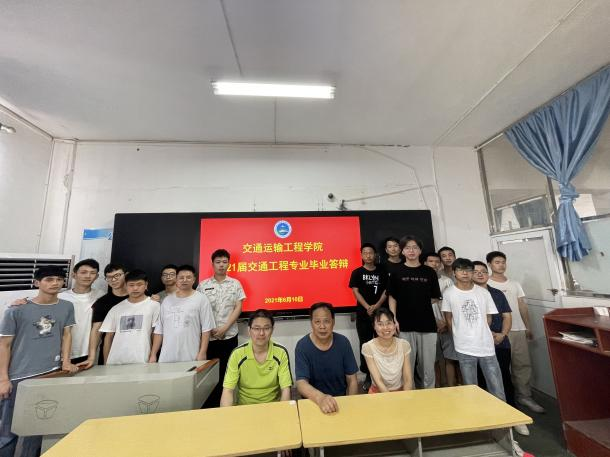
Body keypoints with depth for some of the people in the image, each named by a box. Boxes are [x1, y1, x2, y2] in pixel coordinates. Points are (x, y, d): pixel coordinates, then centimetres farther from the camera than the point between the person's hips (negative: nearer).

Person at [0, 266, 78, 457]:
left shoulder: (67, 307, 1)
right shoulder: (17, 310, -8)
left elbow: (66, 334, 7)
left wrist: (66, 361, -2)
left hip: (51, 373, 3)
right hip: (19, 376, -2)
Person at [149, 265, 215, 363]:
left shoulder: (201, 299, -5)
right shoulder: (167, 300, 9)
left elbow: (206, 329, -6)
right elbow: (159, 330, 11)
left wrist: (202, 353, -10)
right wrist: (153, 354, 8)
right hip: (166, 358, 4)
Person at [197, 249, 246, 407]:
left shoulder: (235, 284, 1)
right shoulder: (203, 285, 1)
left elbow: (238, 308, -3)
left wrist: (224, 328, -11)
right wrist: (210, 329, -7)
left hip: (229, 335, 0)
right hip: (209, 336, 0)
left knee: (226, 371, 8)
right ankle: (209, 404, 26)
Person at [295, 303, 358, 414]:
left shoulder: (343, 342, -7)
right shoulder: (302, 346, -14)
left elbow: (352, 380, 0)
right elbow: (301, 383, -21)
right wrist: (320, 398, -38)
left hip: (341, 400, 2)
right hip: (313, 402, -2)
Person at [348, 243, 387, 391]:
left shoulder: (382, 272, 7)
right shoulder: (357, 272, 2)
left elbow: (386, 291, 3)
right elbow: (356, 292, -3)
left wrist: (376, 306, -12)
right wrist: (368, 307, -13)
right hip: (363, 314, -1)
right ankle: (368, 376, 17)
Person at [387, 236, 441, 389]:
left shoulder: (430, 272, 5)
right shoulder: (397, 272, 1)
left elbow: (436, 298, 9)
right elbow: (392, 298, 2)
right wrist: (394, 319, -6)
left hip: (428, 325, 1)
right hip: (405, 325, -1)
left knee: (428, 364, 11)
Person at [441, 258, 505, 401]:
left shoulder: (483, 292, 1)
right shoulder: (449, 293, -6)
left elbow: (488, 317, 11)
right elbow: (448, 318, 4)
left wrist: (480, 334, 7)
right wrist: (460, 336, 4)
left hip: (486, 346, 2)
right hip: (464, 348, -2)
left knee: (497, 390, 9)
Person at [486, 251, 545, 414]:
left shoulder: (515, 284, 13)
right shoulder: (486, 286, -7)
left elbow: (522, 306, 14)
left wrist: (528, 327, 10)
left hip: (519, 330, 6)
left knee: (523, 364, 10)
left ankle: (524, 396, 25)